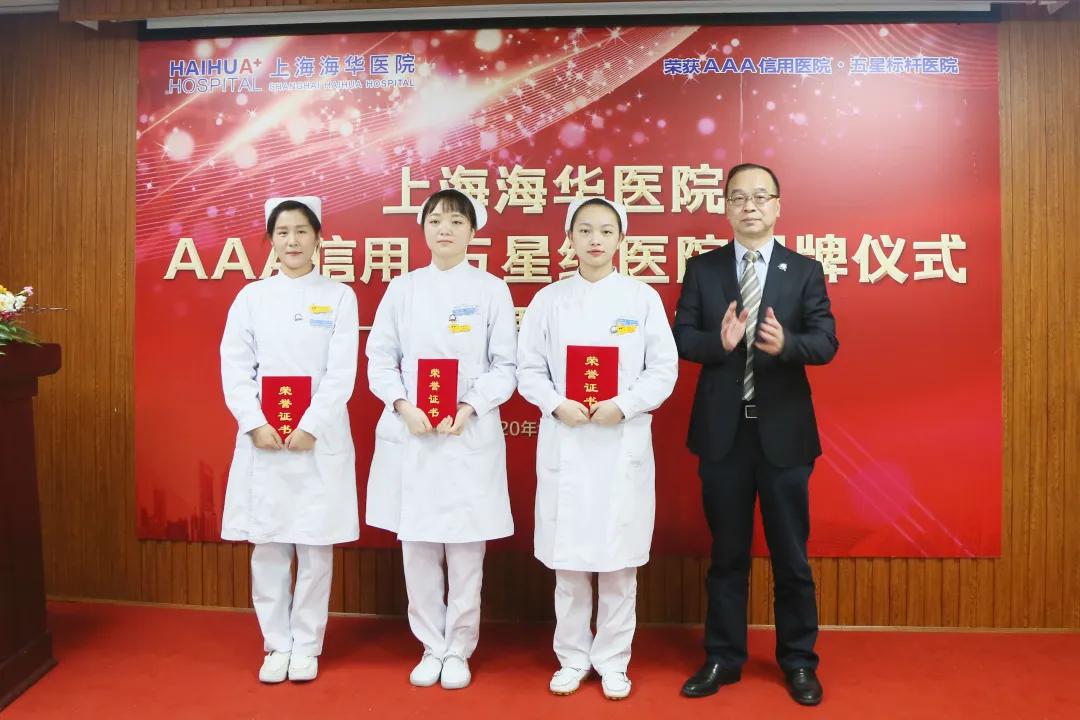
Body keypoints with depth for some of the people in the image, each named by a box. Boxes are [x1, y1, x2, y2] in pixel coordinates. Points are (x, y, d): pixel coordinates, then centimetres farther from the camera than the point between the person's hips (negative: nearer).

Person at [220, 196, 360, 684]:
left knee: (315, 545, 5)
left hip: (320, 439, -1)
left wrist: (310, 428, -14)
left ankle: (307, 644, 21)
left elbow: (342, 372, -5)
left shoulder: (338, 297, 2)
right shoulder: (251, 297, 7)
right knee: (267, 545, 7)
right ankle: (277, 644, 23)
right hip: (263, 438, 2)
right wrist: (257, 425, -11)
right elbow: (234, 367, 2)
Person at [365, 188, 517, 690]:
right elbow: (379, 359, 5)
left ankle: (459, 650, 24)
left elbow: (505, 365, -1)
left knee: (466, 550, 5)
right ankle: (431, 648, 27)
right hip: (410, 434, 2)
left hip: (471, 434, -2)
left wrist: (467, 409, -14)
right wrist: (404, 407, -11)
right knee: (417, 547, 9)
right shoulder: (402, 289, 7)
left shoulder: (491, 289, 2)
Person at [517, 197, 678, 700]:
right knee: (567, 560, 8)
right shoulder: (549, 299, 5)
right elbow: (529, 370, 4)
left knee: (618, 561, 7)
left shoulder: (643, 298, 2)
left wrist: (622, 406, -13)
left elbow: (664, 369, 0)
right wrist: (558, 405, -13)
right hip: (564, 442, 1)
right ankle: (572, 658, 26)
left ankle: (613, 661, 24)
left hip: (624, 442, -1)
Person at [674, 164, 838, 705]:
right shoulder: (702, 268, 4)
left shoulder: (805, 270, 2)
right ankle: (723, 657, 27)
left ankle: (798, 661, 29)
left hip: (783, 431, 0)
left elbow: (826, 342, -5)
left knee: (791, 553, 11)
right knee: (726, 551, 12)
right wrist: (719, 341, -22)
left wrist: (785, 343, -26)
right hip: (721, 430, 1)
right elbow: (681, 338, -2)